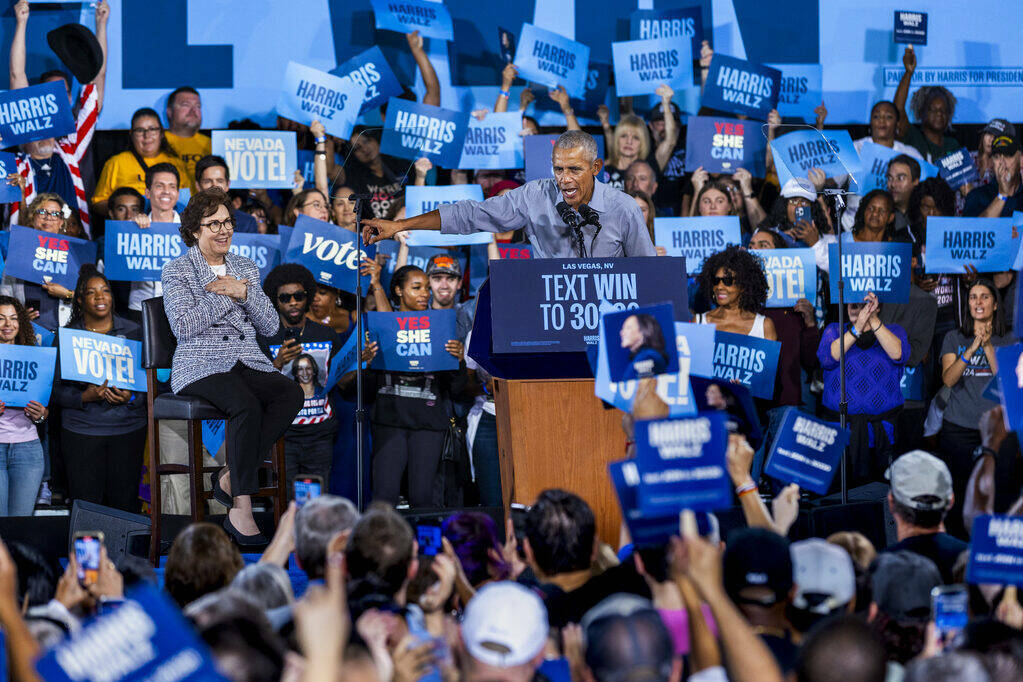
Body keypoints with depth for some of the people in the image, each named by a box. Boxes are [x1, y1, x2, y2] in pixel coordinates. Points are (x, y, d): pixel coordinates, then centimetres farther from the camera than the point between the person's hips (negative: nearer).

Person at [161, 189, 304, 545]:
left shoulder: (245, 268, 19)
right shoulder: (177, 271, 5)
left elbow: (271, 326, 11)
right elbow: (183, 326, -10)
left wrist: (244, 294, -5)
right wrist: (223, 296, -8)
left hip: (248, 362, 5)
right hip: (201, 366, -5)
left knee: (291, 394, -27)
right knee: (247, 405, -36)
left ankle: (231, 476, -22)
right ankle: (241, 510, -35)